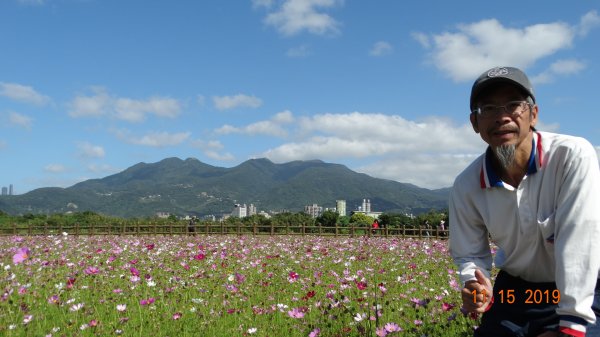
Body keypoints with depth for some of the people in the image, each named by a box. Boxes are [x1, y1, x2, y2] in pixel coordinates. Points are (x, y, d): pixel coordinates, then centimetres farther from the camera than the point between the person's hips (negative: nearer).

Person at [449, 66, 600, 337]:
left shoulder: (574, 156, -23)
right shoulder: (466, 187, -12)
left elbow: (578, 242, -27)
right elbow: (469, 253, -1)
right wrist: (476, 289, -22)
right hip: (514, 290, 3)